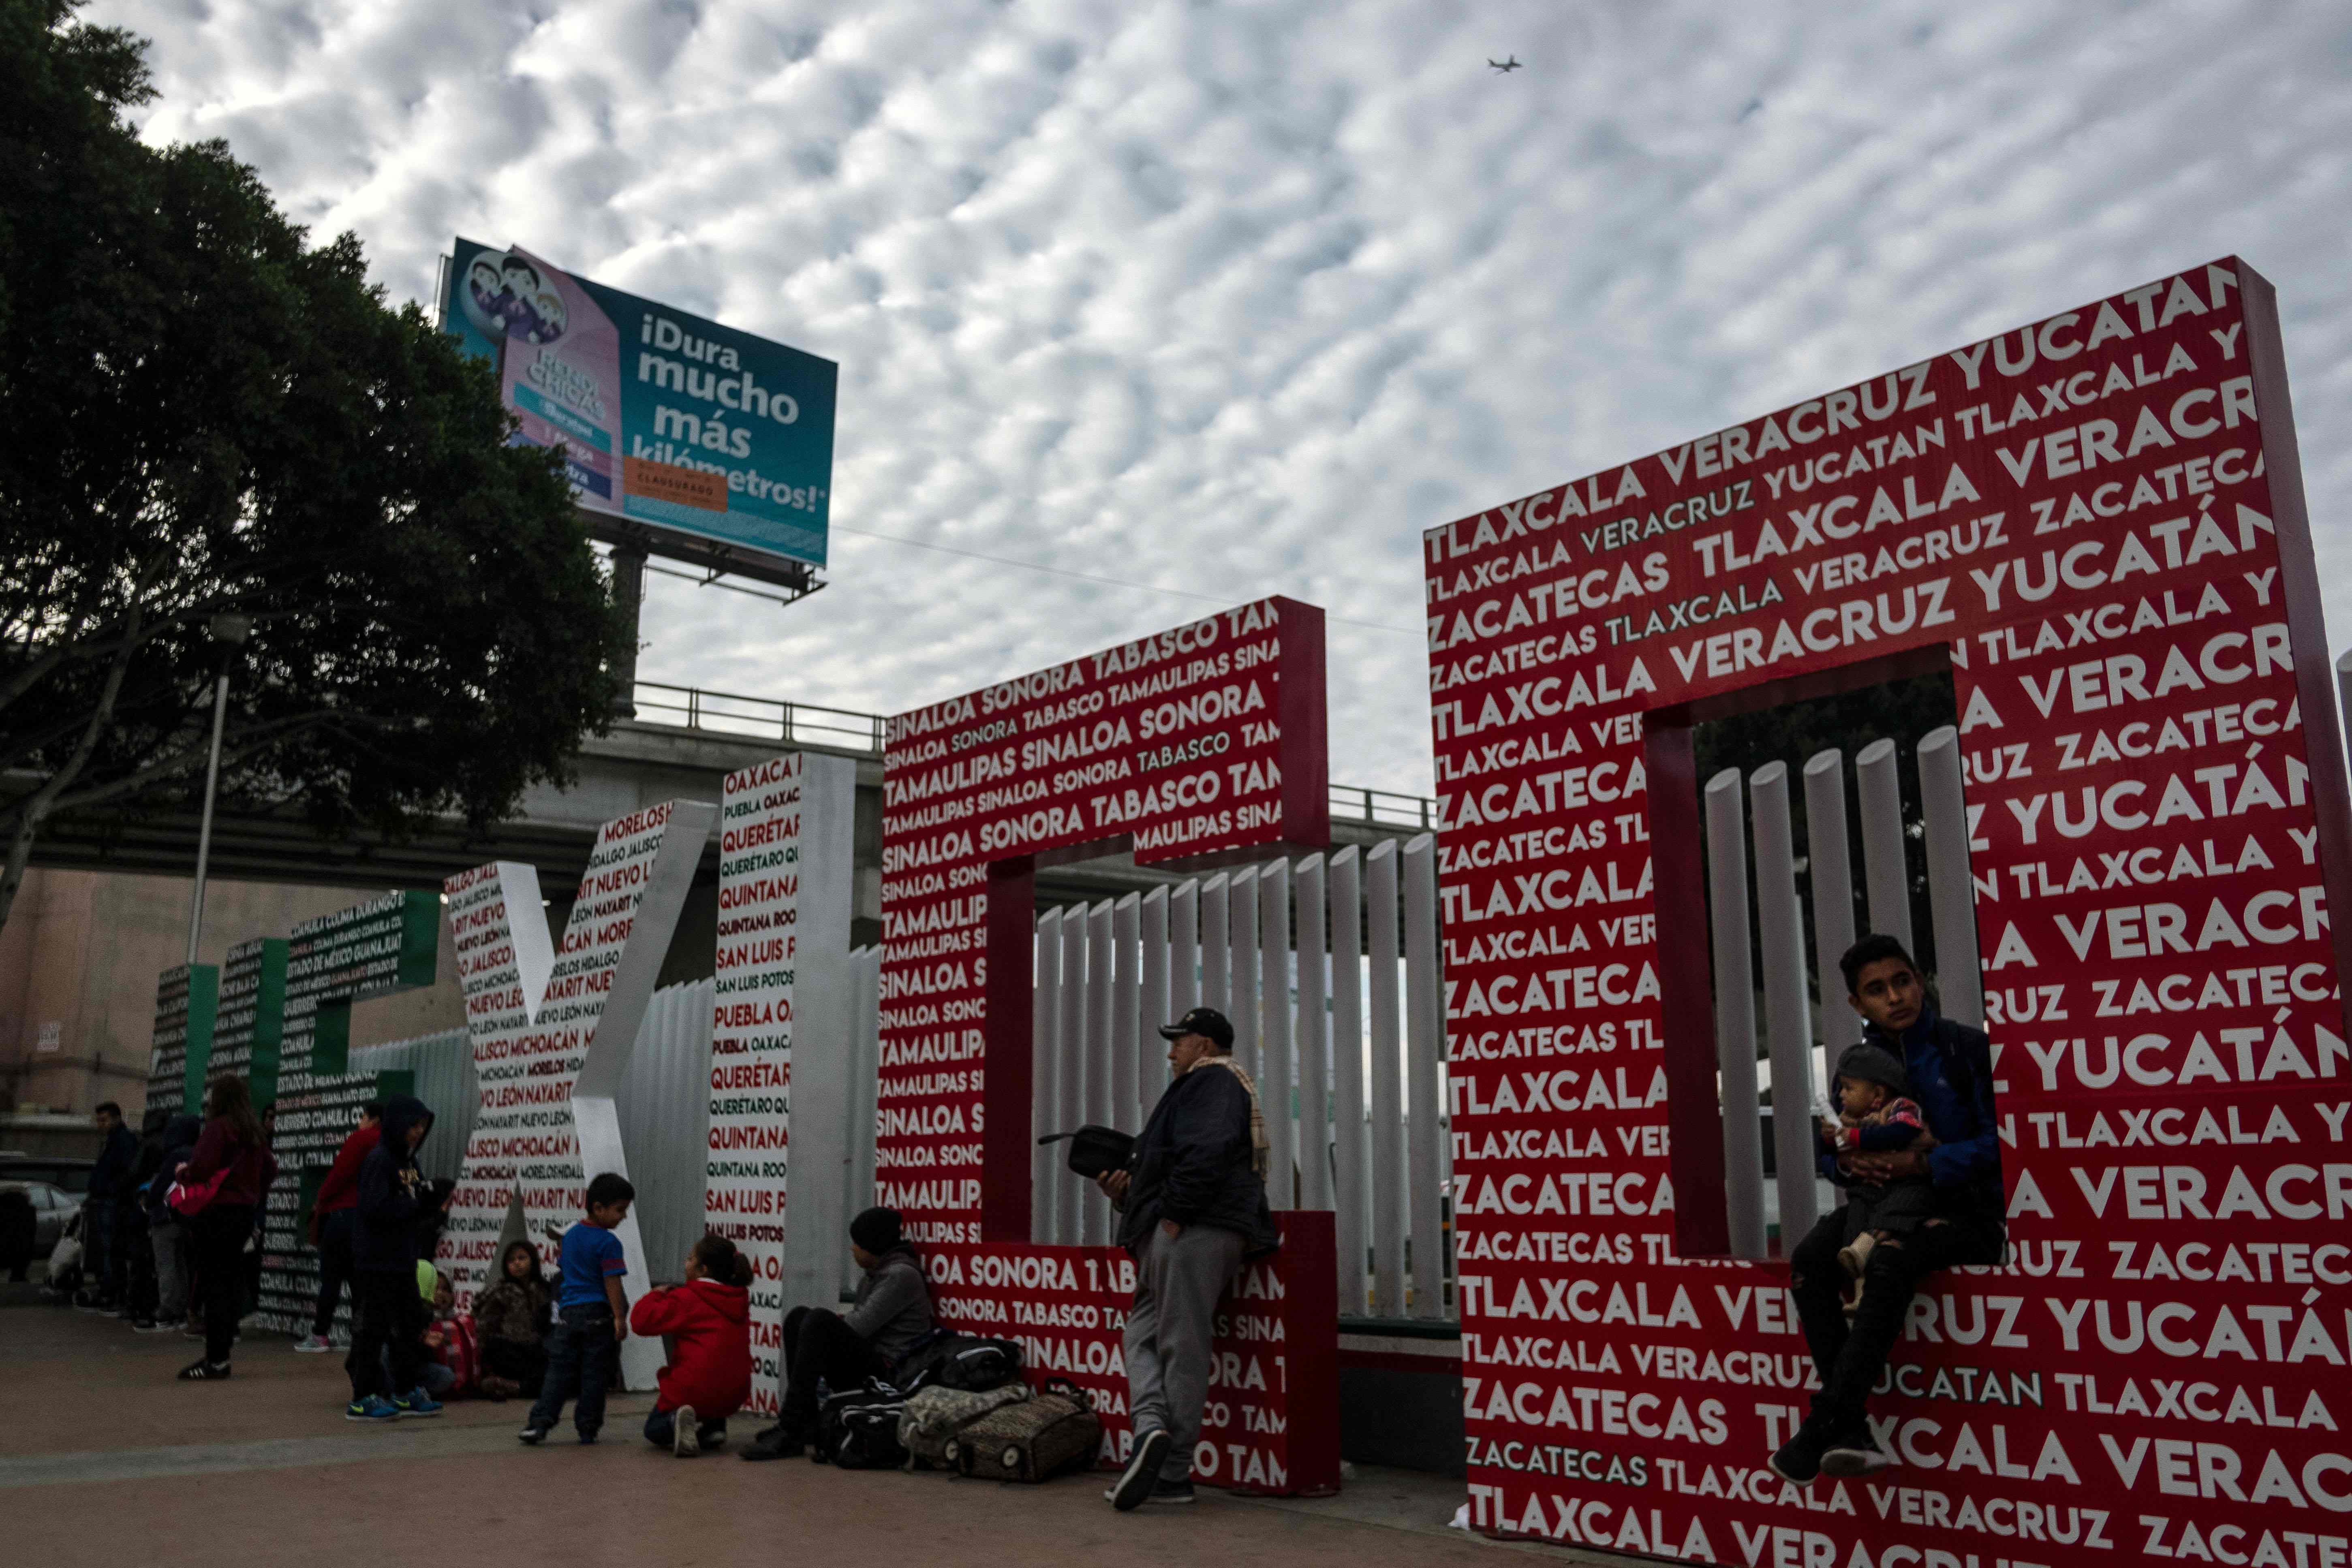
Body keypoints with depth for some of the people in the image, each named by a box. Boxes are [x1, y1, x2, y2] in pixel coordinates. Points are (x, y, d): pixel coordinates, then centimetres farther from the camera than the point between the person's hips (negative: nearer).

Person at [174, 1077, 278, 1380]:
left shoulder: (218, 1128, -13)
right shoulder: (253, 1133, 13)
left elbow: (200, 1168, -21)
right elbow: (270, 1168, 20)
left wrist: (184, 1173, -1)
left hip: (216, 1213, -8)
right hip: (244, 1213, 8)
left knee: (214, 1285, -5)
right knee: (228, 1284, 13)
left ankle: (216, 1360, -3)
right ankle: (219, 1354, 19)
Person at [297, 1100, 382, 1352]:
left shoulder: (361, 1138, -6)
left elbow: (340, 1173, -11)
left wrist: (320, 1201, 4)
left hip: (346, 1213, -7)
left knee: (330, 1275, 0)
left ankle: (320, 1336, 3)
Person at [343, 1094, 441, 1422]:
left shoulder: (406, 1159, 12)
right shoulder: (379, 1160, -15)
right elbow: (376, 1208, -25)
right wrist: (411, 1203, -14)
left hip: (402, 1259, 9)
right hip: (377, 1262, -9)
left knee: (410, 1324, 13)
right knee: (373, 1327, -1)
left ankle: (408, 1393, 22)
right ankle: (362, 1399, 8)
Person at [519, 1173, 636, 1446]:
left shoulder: (570, 1236, 12)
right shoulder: (608, 1243, -11)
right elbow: (612, 1283, -15)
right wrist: (620, 1318, -13)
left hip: (568, 1312, 6)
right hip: (598, 1314, -6)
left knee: (559, 1371, 8)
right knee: (594, 1374, 3)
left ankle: (539, 1422, -2)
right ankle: (588, 1428, 8)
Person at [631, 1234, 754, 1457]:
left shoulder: (687, 1299, -12)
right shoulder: (738, 1299, 8)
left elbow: (641, 1320, -17)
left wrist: (656, 1295, 3)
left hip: (694, 1391, -6)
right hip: (733, 1395, 6)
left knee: (654, 1432, 22)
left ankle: (676, 1421, -13)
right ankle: (714, 1427, 15)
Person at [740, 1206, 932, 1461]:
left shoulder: (902, 1275, -9)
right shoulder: (874, 1274, 19)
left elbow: (859, 1328, -16)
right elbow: (855, 1329, 14)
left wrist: (828, 1325, 0)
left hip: (886, 1374, -9)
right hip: (860, 1366, 9)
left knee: (820, 1320, -26)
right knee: (799, 1315, -2)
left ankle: (791, 1432, -28)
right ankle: (805, 1421, -10)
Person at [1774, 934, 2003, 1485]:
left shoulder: (1968, 1047, -2)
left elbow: (1998, 1141, -9)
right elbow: (1837, 1142, 18)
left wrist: (1926, 1163, -22)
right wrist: (1847, 1158, -7)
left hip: (1966, 1211, -5)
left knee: (1889, 1261, -37)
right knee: (1809, 1260, -26)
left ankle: (1819, 1432, -35)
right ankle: (1851, 1431, -31)